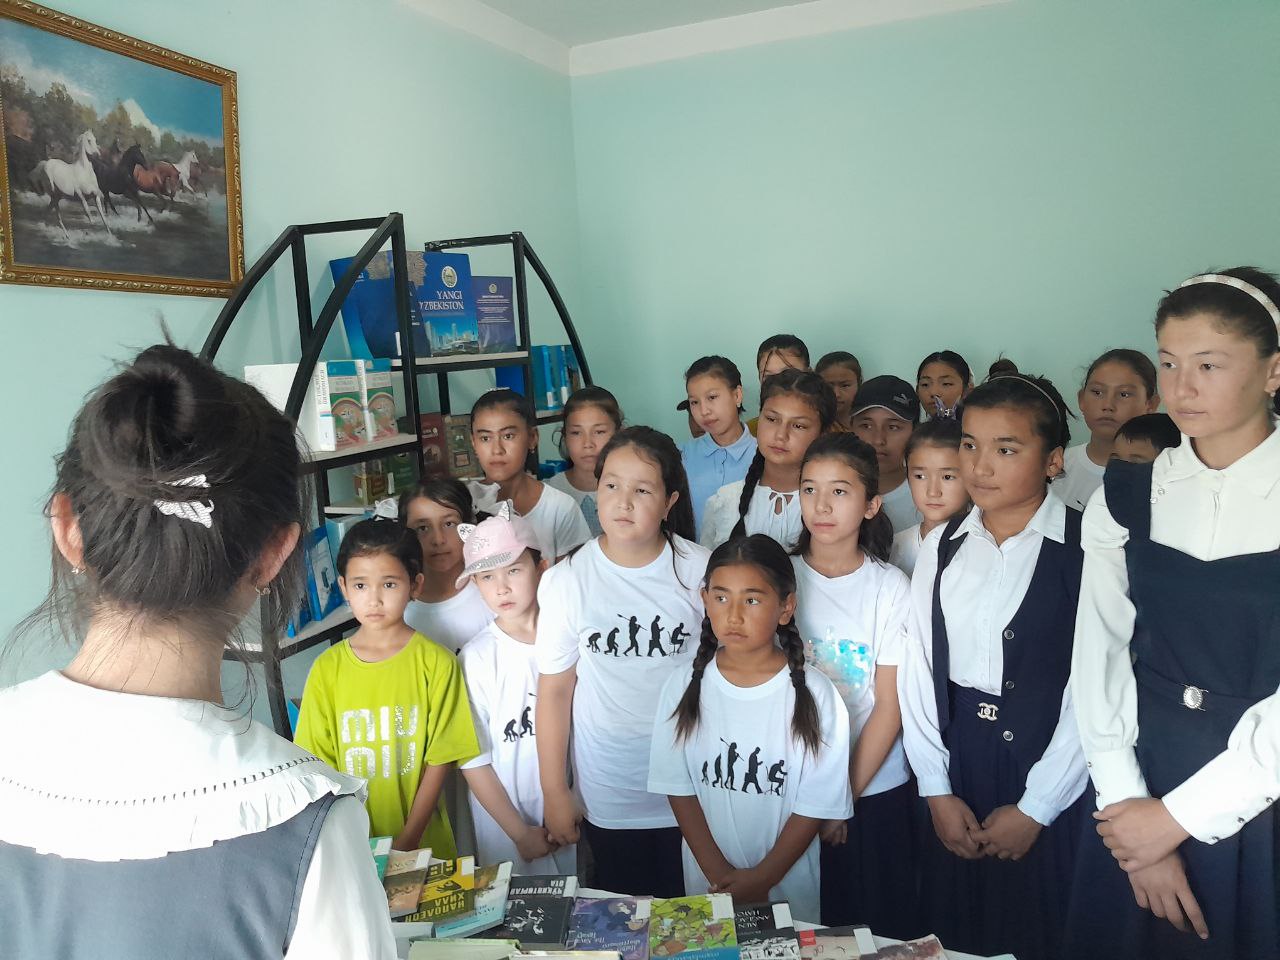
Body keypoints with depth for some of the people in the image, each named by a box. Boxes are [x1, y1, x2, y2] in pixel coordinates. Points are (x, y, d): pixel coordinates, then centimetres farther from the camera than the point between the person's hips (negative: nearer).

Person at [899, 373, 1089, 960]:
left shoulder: (1087, 550, -11)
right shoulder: (942, 547, 3)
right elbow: (918, 669, 2)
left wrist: (1035, 807, -10)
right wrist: (937, 790, -1)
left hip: (1049, 768, -4)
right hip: (955, 762, 4)